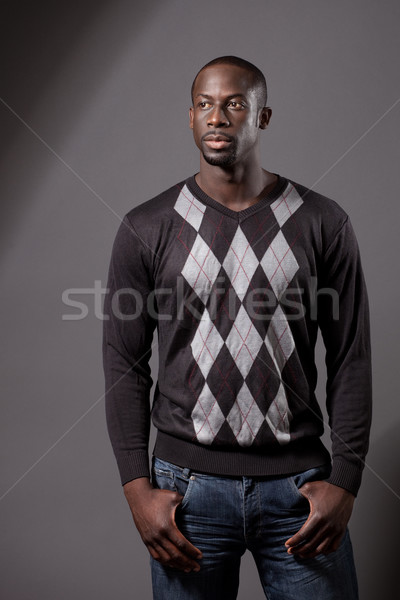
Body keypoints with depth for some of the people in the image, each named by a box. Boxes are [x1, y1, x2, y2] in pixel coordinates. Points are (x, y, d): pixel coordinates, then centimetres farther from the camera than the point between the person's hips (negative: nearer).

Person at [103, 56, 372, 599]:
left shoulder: (322, 223, 0)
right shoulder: (147, 229, 0)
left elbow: (351, 360, 2)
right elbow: (125, 365, 0)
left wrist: (345, 480, -5)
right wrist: (138, 489, -5)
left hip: (300, 486, 1)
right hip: (187, 486, 0)